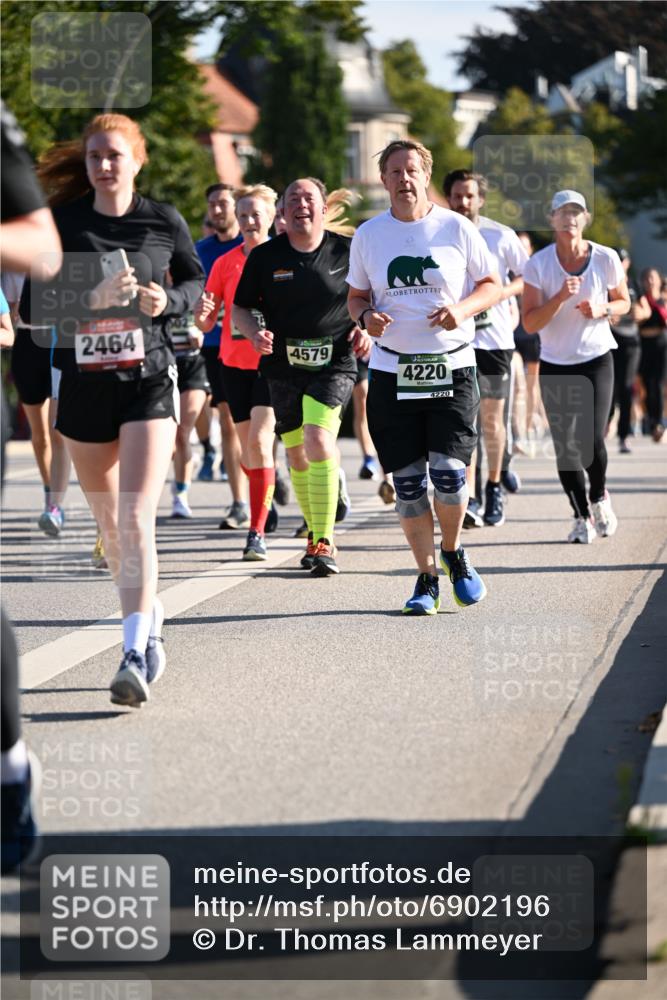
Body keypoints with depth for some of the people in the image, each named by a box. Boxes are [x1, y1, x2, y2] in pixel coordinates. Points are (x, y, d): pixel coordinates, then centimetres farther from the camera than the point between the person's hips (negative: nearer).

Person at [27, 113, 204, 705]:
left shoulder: (164, 222, -2)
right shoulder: (62, 223, -1)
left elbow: (196, 283, 12)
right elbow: (35, 302, -6)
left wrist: (166, 300, -9)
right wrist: (92, 298, -22)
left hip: (149, 379, -3)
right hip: (82, 383, 3)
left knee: (135, 521, -16)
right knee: (109, 524, 14)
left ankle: (135, 654, -20)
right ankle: (149, 621, 35)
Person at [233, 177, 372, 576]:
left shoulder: (347, 251, 1)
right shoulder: (265, 256, 4)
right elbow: (240, 308, 10)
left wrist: (367, 330, -6)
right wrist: (255, 333, -9)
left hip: (334, 364, -3)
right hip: (283, 365, 3)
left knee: (318, 438, -22)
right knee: (297, 453, 9)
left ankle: (325, 543, -20)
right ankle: (316, 535, 29)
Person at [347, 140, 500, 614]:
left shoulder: (456, 227, 1)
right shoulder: (368, 235, 7)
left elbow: (493, 285, 7)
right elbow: (356, 296, 15)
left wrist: (462, 308, -13)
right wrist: (366, 317, -8)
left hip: (452, 366, -2)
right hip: (392, 371, 2)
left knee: (449, 472, -12)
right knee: (408, 481, 1)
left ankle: (454, 552, 17)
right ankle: (427, 578, 14)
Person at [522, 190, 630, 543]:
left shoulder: (606, 259, -5)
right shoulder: (538, 264, -8)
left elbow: (623, 302, 10)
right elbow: (529, 323, -11)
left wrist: (603, 309, -11)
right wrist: (560, 297, -25)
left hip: (596, 359, -1)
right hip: (554, 365, 1)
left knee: (591, 440, -13)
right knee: (565, 446, 1)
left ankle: (599, 497, 18)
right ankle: (581, 516, 18)